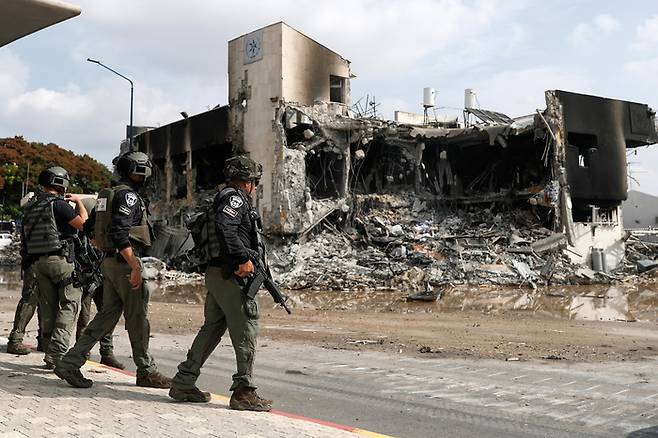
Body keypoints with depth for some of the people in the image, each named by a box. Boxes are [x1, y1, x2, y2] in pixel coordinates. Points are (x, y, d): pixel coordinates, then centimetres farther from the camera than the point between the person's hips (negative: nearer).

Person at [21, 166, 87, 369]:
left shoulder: (31, 205, 11)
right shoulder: (58, 204, -12)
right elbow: (83, 223, -13)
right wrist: (78, 201, 2)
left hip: (38, 262, 7)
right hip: (59, 259, -7)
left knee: (48, 307, 11)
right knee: (69, 304, -1)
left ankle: (51, 352, 14)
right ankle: (57, 351, -10)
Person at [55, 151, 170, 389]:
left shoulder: (108, 194, 16)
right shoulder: (128, 195, -13)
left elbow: (91, 227, 20)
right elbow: (119, 233, -24)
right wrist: (135, 267, -24)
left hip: (110, 263, 9)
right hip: (125, 262, -9)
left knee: (106, 316, 11)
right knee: (137, 318, 1)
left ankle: (70, 363, 6)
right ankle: (146, 371, 12)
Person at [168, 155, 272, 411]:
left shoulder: (225, 197, 22)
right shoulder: (235, 198, -9)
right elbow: (225, 227, -26)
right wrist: (242, 259, -24)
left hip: (215, 274, 10)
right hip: (230, 275, -10)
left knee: (212, 328, 15)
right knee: (246, 330, -4)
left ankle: (183, 383, 20)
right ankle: (244, 391, -1)